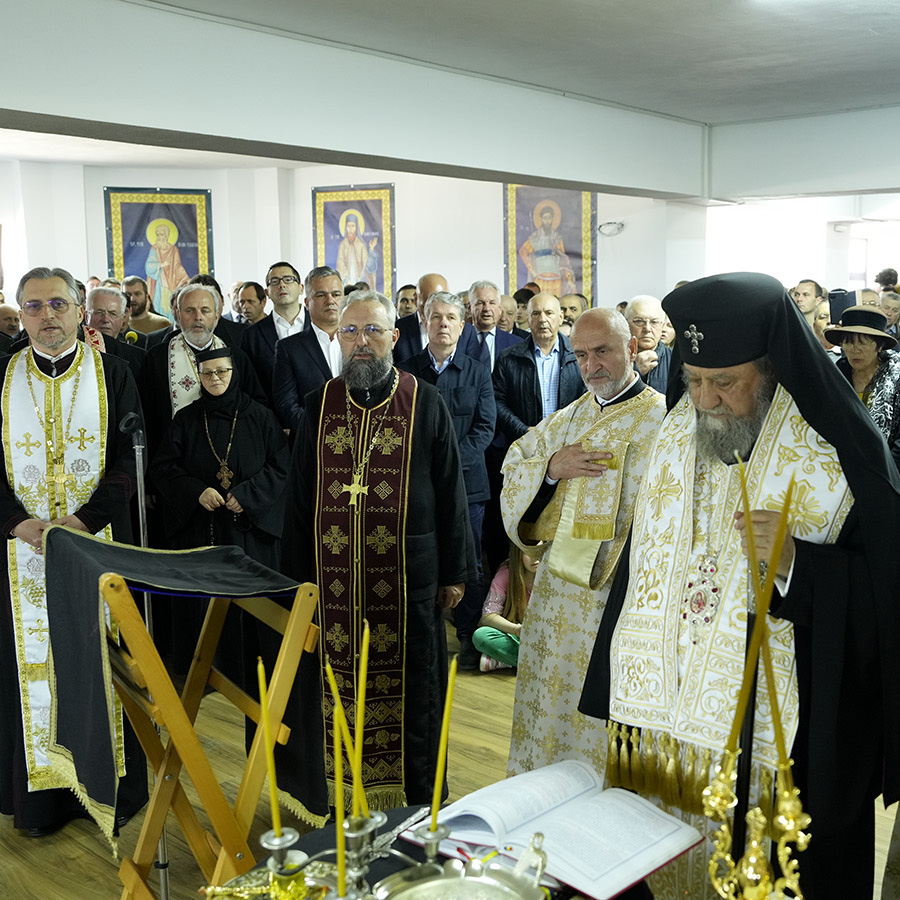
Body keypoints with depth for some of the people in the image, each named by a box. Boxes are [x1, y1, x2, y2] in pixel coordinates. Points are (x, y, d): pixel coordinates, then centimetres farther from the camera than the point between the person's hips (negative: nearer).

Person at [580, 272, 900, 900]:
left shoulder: (839, 454, -12)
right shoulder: (677, 433, 4)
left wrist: (797, 564, -26)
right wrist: (623, 695, 11)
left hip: (773, 741, -4)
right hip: (660, 718, 5)